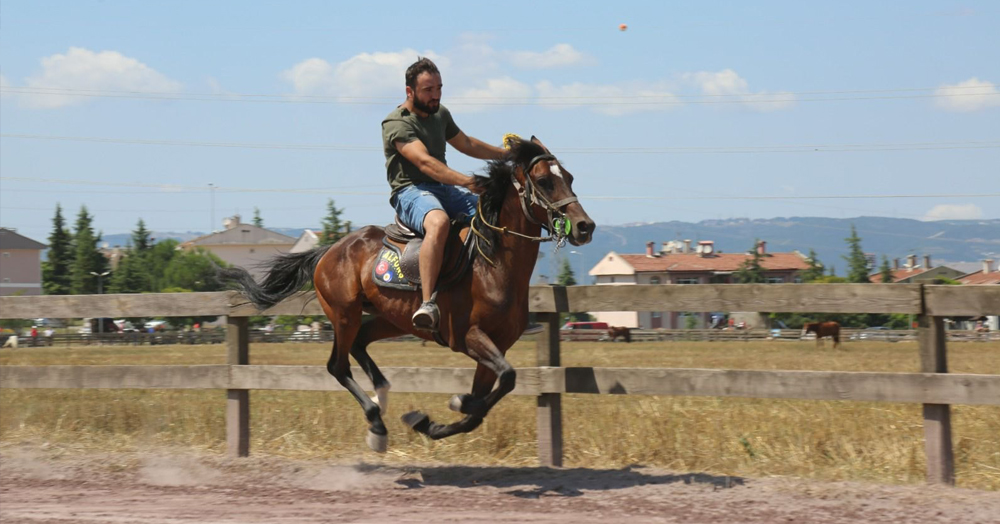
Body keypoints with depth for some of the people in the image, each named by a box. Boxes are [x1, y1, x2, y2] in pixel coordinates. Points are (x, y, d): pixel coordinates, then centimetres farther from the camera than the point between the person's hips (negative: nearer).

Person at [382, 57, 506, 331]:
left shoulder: (440, 114, 15)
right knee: (439, 222, -41)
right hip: (411, 192, -8)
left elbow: (467, 144, 33)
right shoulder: (397, 123, -12)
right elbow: (425, 162, -28)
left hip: (445, 189, 8)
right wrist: (468, 181, -39)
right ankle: (428, 303, -46)